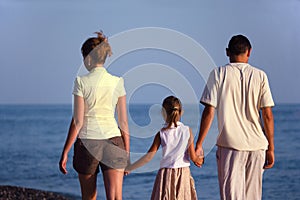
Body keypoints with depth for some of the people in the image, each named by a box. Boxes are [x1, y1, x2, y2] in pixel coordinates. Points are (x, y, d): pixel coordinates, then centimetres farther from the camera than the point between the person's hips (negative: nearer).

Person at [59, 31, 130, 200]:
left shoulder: (82, 82, -7)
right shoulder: (118, 82, 1)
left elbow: (77, 121, -9)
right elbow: (123, 121, 3)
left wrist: (65, 152, -2)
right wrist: (127, 153, 11)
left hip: (87, 141, -1)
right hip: (113, 142, 2)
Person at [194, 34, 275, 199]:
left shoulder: (218, 74, 0)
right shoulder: (260, 76, 4)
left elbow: (209, 112, -5)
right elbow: (267, 115, 1)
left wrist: (199, 144, 0)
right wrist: (270, 148, 7)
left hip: (229, 144, -2)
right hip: (257, 144, 2)